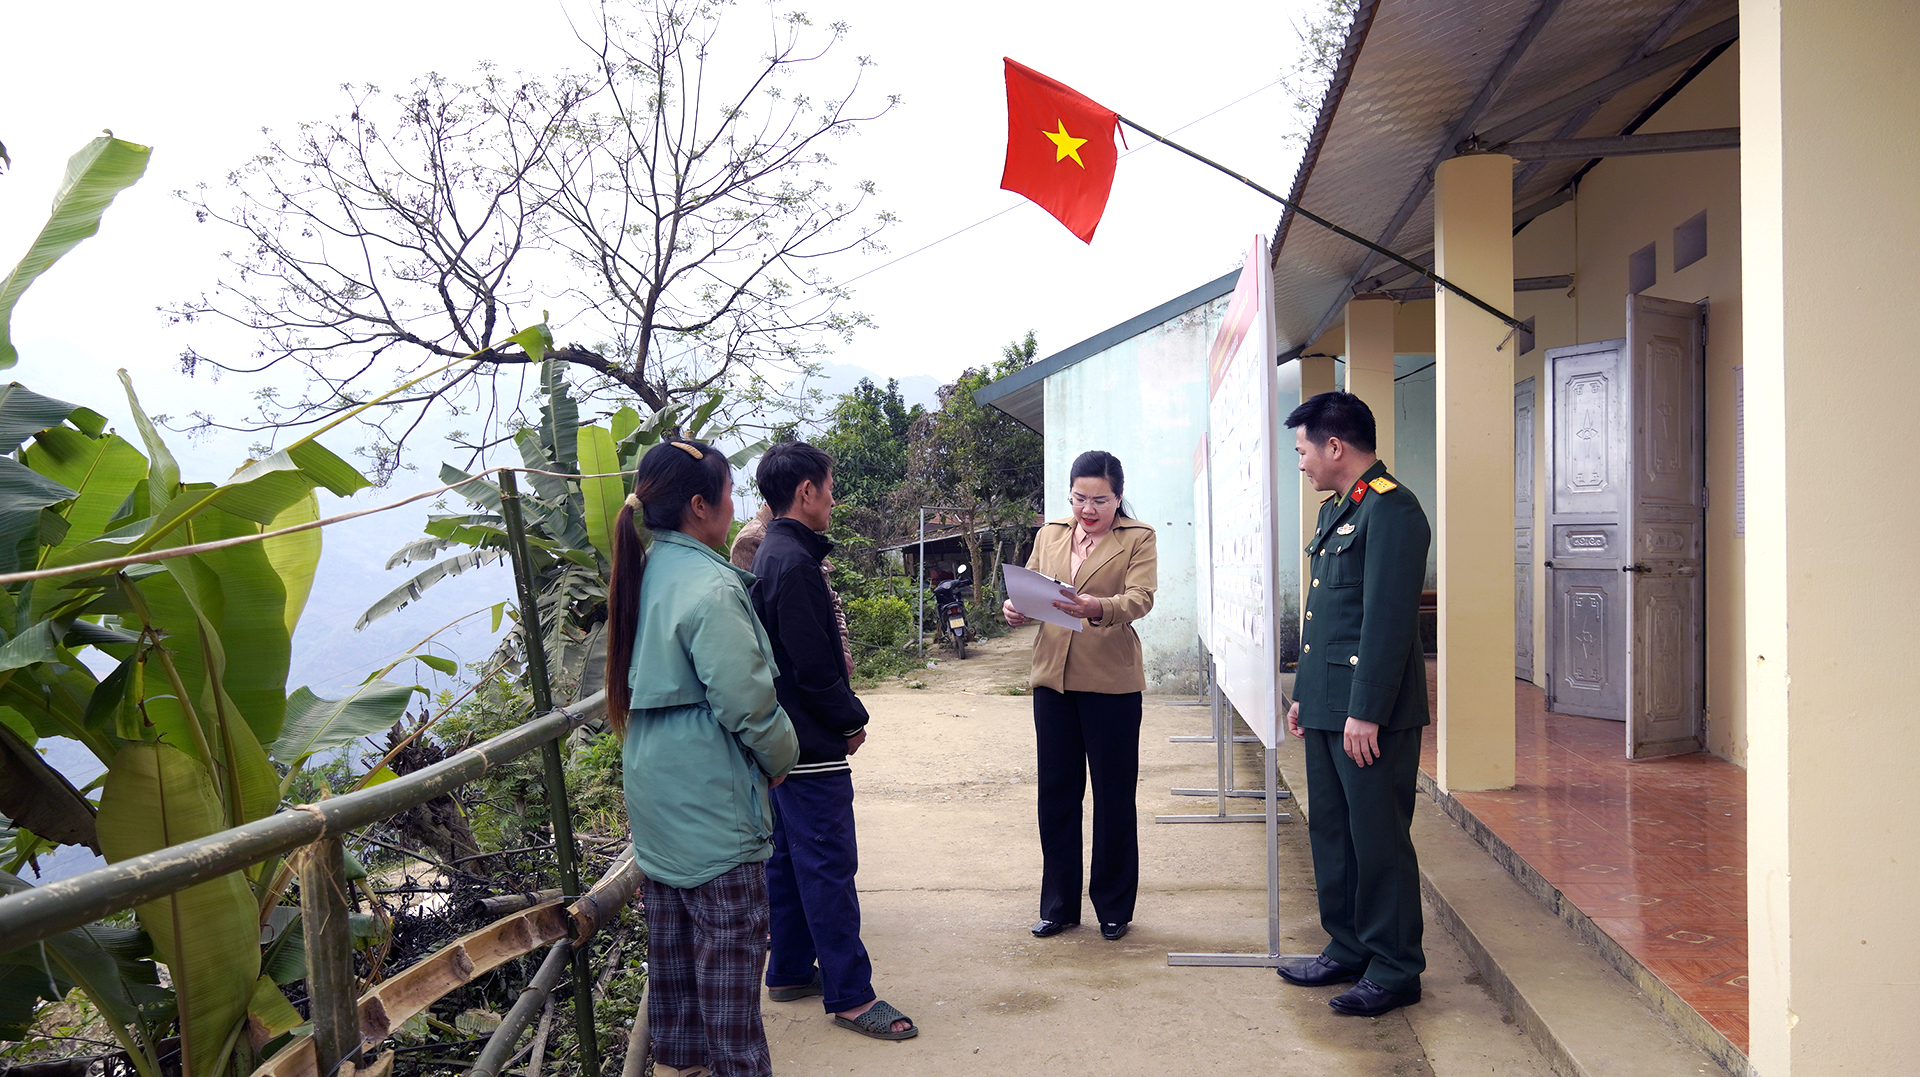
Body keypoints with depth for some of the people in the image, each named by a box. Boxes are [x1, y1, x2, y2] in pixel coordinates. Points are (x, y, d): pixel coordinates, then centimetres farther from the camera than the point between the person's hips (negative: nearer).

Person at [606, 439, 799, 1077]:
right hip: (712, 801, -9)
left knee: (672, 934, 19)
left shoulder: (646, 573, 7)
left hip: (656, 792, 9)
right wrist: (782, 757, -4)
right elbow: (746, 701, -21)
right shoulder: (710, 587, -21)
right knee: (729, 948, 0)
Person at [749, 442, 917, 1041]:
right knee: (829, 867, -4)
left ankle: (789, 972, 28)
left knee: (790, 859, 17)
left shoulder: (772, 554, 12)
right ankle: (850, 996, 4)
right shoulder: (793, 563, -21)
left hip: (784, 740, 11)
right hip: (813, 744, -11)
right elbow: (814, 666, -22)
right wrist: (852, 721, -10)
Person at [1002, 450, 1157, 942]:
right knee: (1056, 792, 10)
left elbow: (1140, 598, -15)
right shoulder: (1050, 534, 13)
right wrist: (1015, 607, -12)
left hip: (1111, 681, -4)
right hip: (1052, 678, 4)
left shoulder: (1138, 539, -1)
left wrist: (1098, 608, -35)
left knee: (1114, 796, 6)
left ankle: (1114, 907, 20)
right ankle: (1058, 904, 22)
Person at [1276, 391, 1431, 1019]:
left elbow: (1388, 619, -20)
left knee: (1379, 842, 0)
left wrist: (1366, 711, -21)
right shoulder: (1334, 509, 16)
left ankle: (1395, 971, 12)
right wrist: (1304, 694, 20)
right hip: (1327, 707, 10)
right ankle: (1348, 949, 28)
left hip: (1371, 711, -10)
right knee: (1331, 832, 16)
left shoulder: (1391, 510, -15)